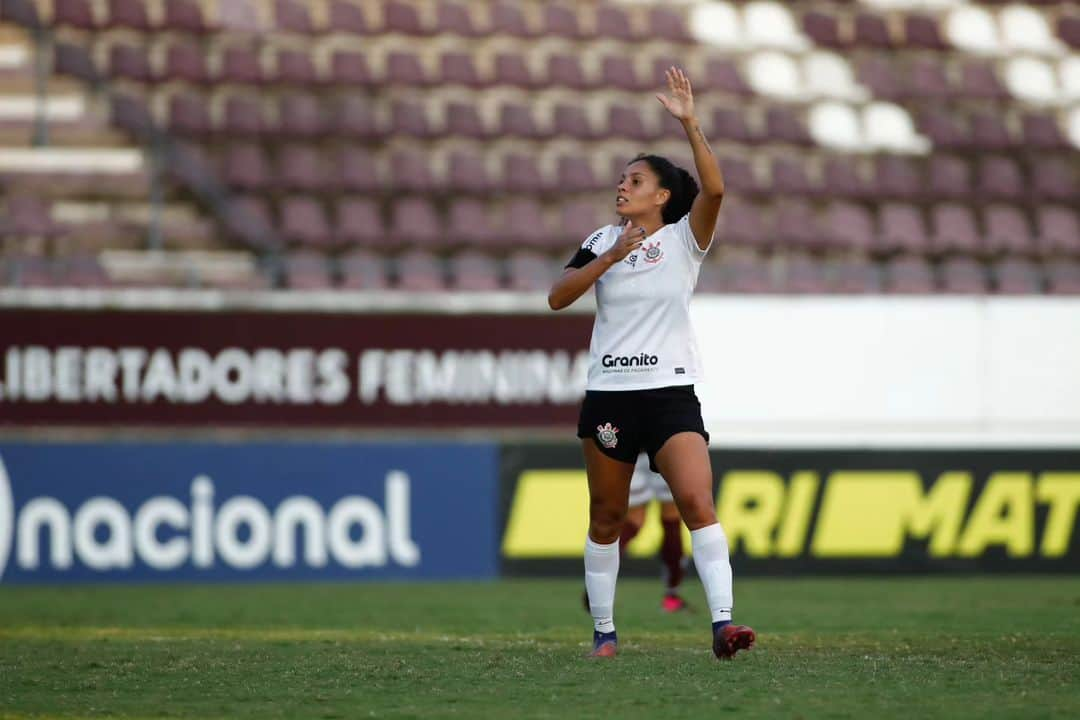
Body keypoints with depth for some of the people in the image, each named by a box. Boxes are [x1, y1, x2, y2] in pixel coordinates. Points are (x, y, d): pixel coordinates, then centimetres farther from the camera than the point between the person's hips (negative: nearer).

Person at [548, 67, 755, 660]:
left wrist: (689, 123, -25)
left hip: (670, 393, -3)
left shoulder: (684, 238, 1)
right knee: (606, 518, 8)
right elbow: (557, 297, -1)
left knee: (697, 502, -18)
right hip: (608, 394, 3)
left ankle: (722, 622, -25)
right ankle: (603, 630, 19)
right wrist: (609, 257, -11)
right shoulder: (602, 241, 9)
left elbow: (713, 189, -18)